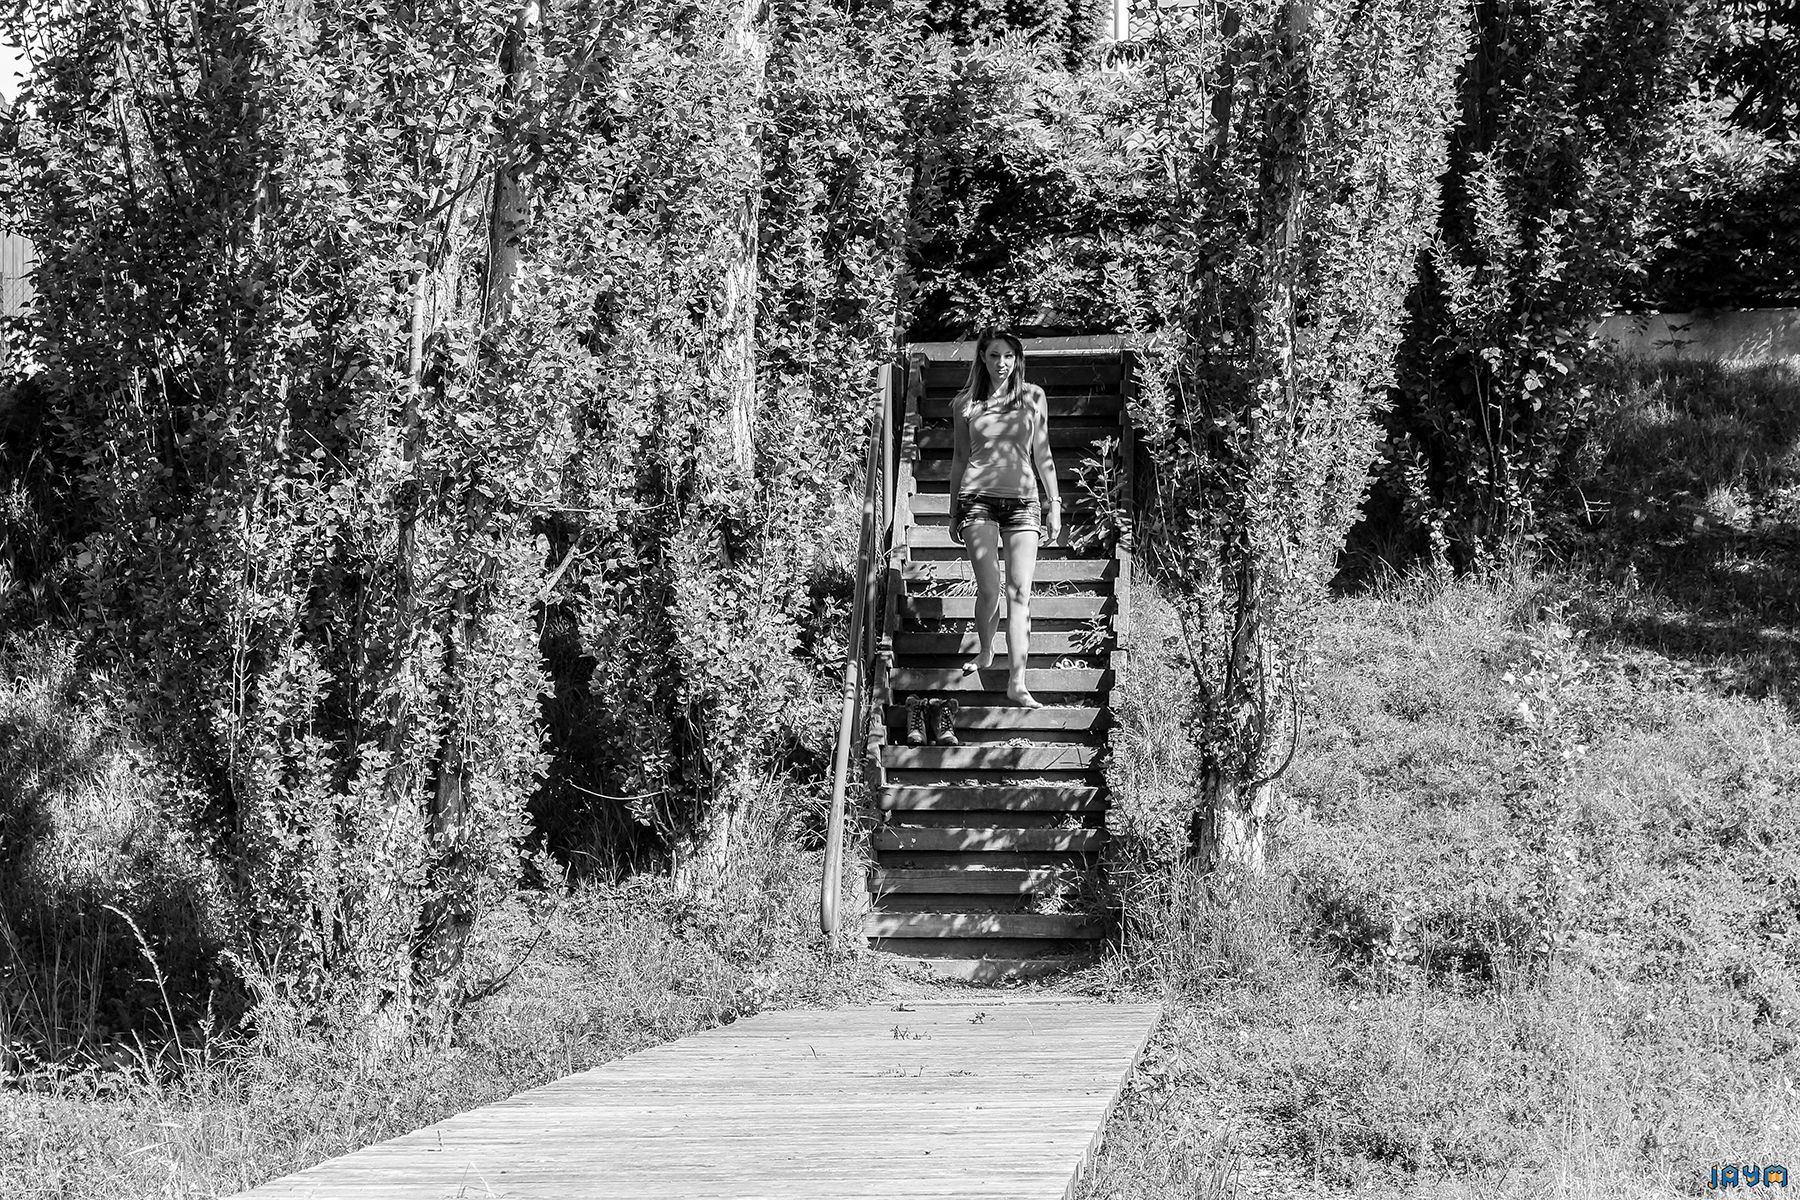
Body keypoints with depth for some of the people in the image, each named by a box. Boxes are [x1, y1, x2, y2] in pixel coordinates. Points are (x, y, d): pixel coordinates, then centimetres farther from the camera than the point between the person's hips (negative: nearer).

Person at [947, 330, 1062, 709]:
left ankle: (1017, 683, -11)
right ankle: (985, 652, 20)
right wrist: (953, 511, 17)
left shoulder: (1033, 397, 10)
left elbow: (1042, 454, 13)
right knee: (989, 590, -8)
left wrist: (1054, 503, 10)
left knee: (1020, 593, -9)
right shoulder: (965, 403, 9)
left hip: (1023, 499, 1)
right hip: (978, 497, 0)